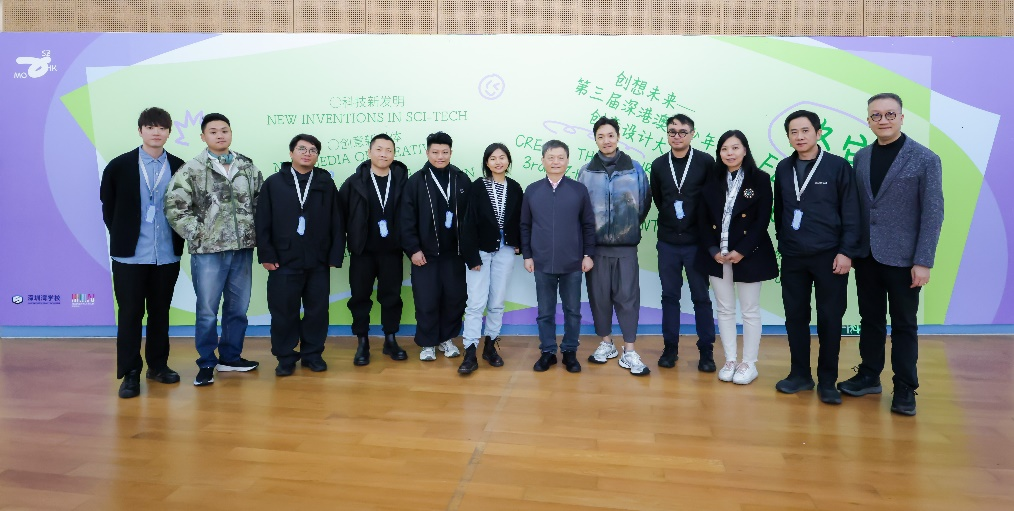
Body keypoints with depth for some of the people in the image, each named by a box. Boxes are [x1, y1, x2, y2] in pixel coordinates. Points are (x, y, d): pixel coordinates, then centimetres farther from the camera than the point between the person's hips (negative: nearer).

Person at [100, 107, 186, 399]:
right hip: (129, 254, -1)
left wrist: (178, 237, 3)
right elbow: (108, 205, 8)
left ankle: (158, 365, 23)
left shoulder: (179, 168, 1)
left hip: (167, 254, 1)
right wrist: (121, 236, 6)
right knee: (130, 313, 3)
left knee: (160, 312, 11)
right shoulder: (119, 166, 0)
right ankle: (130, 373, 11)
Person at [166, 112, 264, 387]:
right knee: (207, 310, 3)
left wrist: (255, 232, 3)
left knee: (238, 307, 12)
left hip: (242, 249, 4)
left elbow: (260, 201, 12)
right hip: (208, 250, -4)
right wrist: (198, 234, -10)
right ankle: (206, 364, 17)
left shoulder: (248, 167, 7)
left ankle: (230, 356, 28)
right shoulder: (191, 170, -5)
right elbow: (174, 207, -9)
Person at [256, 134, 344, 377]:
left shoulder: (327, 184, 6)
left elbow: (336, 224, 3)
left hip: (318, 262, 1)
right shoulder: (273, 183, 4)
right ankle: (286, 358, 19)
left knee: (317, 310, 8)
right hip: (284, 261, -1)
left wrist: (336, 255, -3)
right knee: (283, 312, 5)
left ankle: (312, 354, 24)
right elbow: (263, 223, 1)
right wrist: (266, 255, -6)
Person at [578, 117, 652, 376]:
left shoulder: (635, 169, 0)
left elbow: (644, 203, 7)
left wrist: (632, 227, 9)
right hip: (595, 245, 1)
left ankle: (629, 352, 8)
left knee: (628, 296, 0)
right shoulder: (586, 171, 2)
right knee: (599, 295, 8)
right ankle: (606, 344, 23)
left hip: (626, 245, -1)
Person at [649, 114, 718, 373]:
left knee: (701, 297, 5)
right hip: (667, 242, 3)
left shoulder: (706, 162, -4)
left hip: (696, 242, -2)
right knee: (670, 296, 8)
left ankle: (706, 351, 15)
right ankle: (670, 348, 18)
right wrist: (670, 221, 11)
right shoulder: (658, 165, 5)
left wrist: (704, 227, 2)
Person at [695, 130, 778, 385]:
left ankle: (749, 363, 16)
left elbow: (763, 220, -9)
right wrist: (713, 250, -8)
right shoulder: (712, 181, 6)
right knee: (725, 310, 9)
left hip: (748, 255, -3)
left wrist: (741, 251, -15)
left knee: (750, 310, 5)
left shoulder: (760, 179, -3)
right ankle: (730, 360, 20)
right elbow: (703, 220, 4)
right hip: (717, 255, 3)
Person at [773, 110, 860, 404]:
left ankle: (827, 381, 16)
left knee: (829, 319, 4)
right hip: (792, 257, 3)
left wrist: (846, 252, -11)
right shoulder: (783, 169, 6)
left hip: (829, 256, -3)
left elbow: (851, 212, -6)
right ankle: (800, 374, 21)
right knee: (795, 316, 8)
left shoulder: (838, 166, -4)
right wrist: (782, 242, 10)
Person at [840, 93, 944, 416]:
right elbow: (856, 206, 7)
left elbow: (933, 213, -9)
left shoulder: (925, 159, -6)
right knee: (870, 319, 14)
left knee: (904, 324, 8)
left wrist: (923, 262, -13)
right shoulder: (861, 157, 6)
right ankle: (869, 376, 28)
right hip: (866, 255, 4)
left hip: (902, 257, -4)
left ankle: (905, 389, 20)